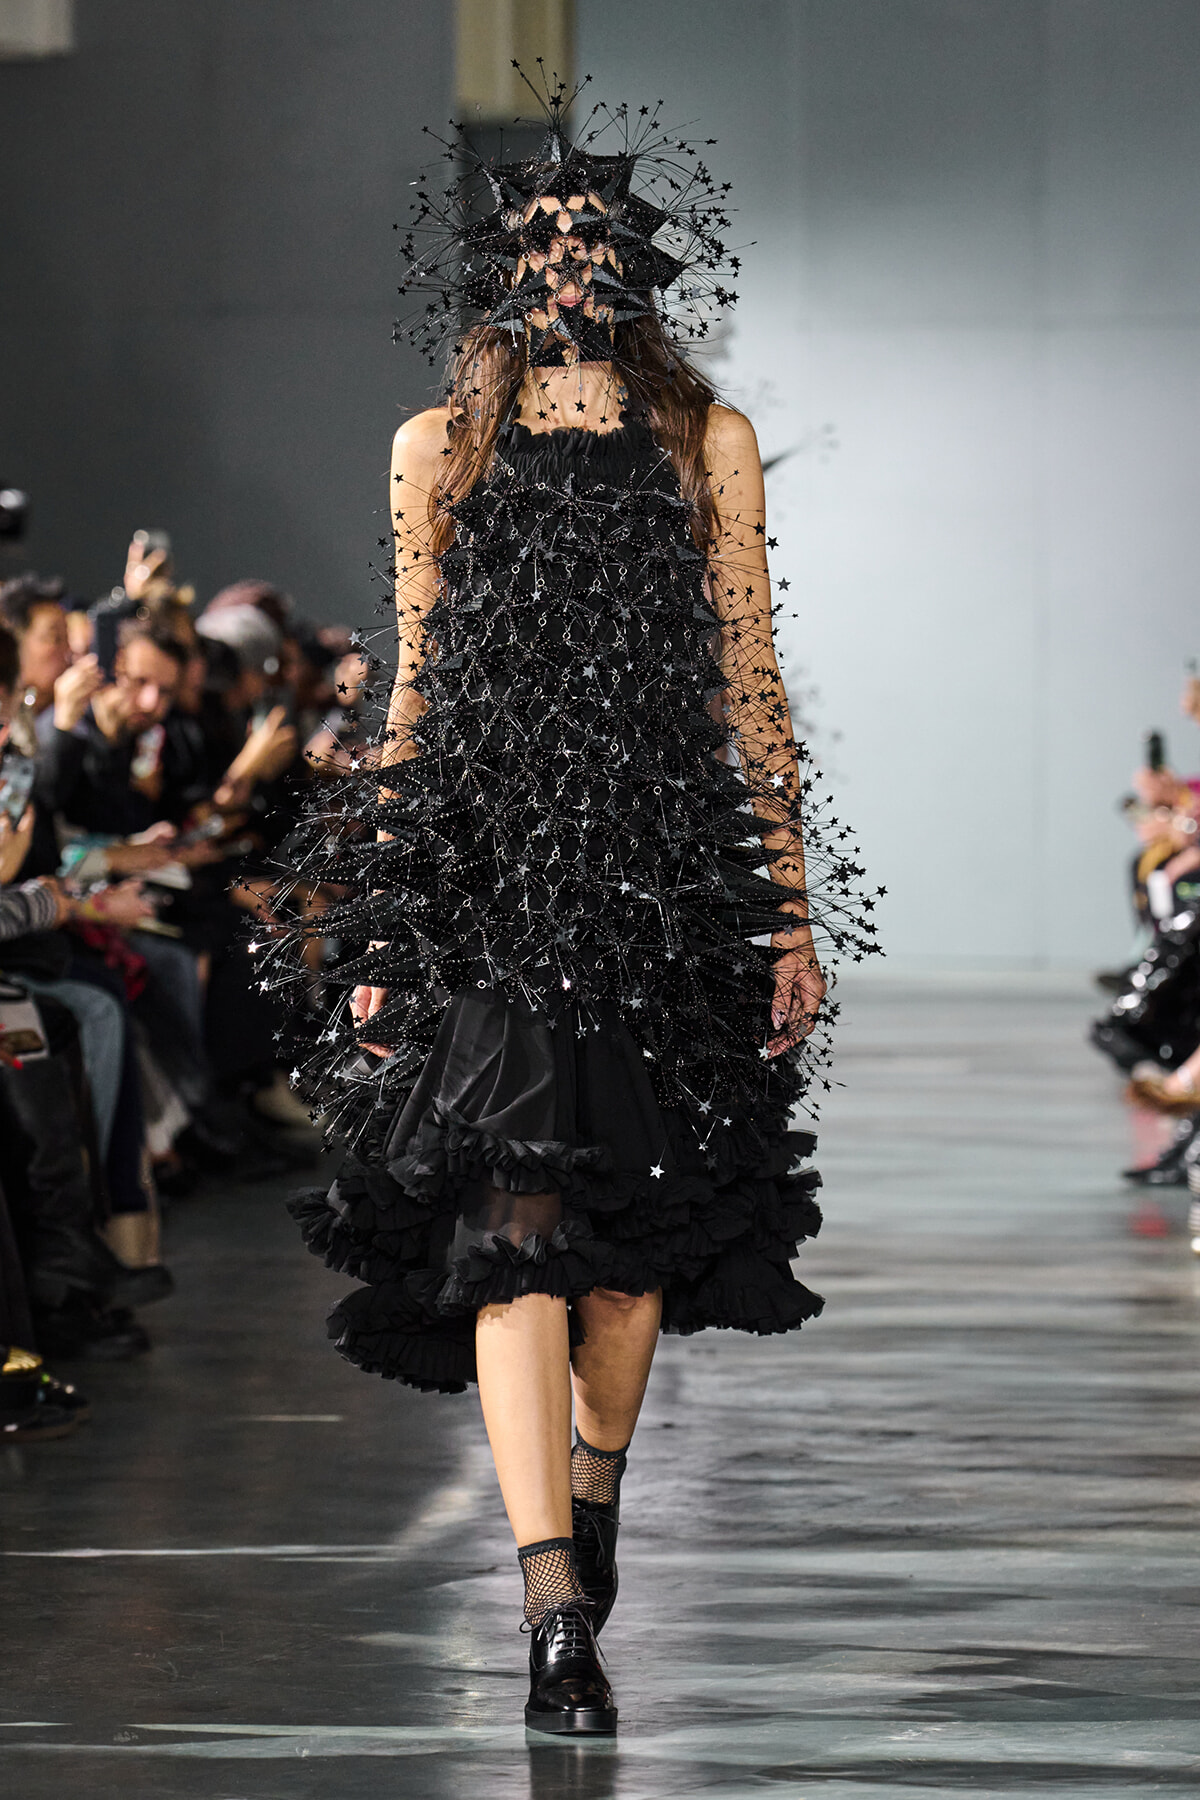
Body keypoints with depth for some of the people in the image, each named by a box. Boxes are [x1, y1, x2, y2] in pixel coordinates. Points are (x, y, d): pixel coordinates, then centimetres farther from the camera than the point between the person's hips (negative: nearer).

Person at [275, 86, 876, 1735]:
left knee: (638, 1219, 9)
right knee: (517, 1213, -13)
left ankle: (596, 1494, 35)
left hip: (667, 857, 1)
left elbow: (751, 686, 8)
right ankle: (557, 1615, -19)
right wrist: (380, 921, 7)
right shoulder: (440, 451, 10)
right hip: (483, 858, -1)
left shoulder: (708, 444, 9)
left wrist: (791, 903, 2)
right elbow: (415, 693, 12)